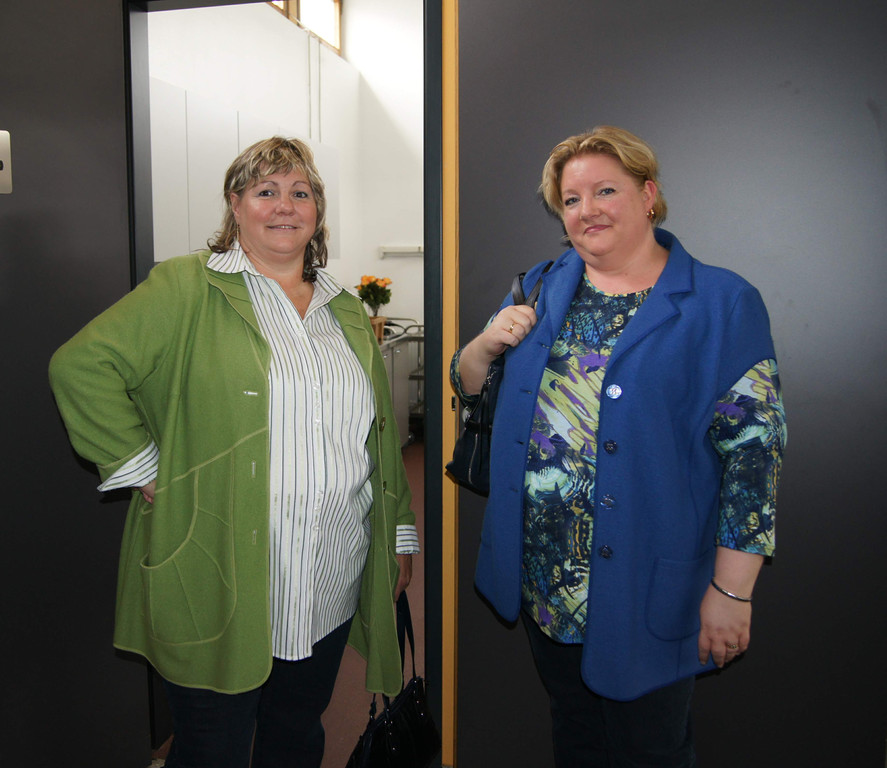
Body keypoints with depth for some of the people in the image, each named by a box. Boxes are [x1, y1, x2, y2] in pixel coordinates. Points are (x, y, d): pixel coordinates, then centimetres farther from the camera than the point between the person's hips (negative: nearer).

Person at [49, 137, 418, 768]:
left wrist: (400, 532, 14)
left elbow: (381, 435, 14)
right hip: (222, 590, -4)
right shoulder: (187, 289, -5)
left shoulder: (348, 312, 12)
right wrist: (145, 468, -13)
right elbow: (80, 366, -11)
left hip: (331, 591, 5)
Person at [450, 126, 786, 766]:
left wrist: (731, 592, -14)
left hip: (646, 587, -4)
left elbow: (754, 450, -13)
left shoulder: (722, 305, -10)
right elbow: (470, 390, 11)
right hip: (541, 578, 4)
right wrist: (487, 344, -12)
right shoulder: (542, 288, 5)